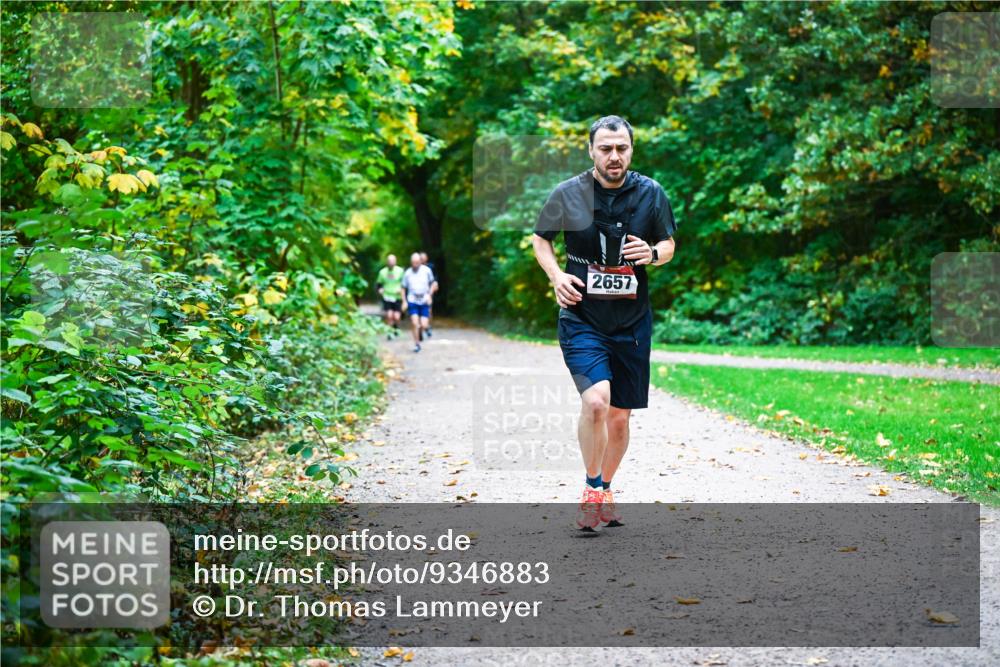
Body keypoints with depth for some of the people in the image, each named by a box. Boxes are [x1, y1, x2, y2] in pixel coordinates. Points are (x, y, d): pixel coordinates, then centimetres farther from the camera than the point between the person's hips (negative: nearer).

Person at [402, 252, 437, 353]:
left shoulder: (426, 271, -2)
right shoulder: (407, 273, 0)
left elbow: (433, 284, 8)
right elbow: (403, 288, 8)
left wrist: (429, 294, -5)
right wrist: (404, 302, 2)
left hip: (424, 301, 0)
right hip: (413, 301, 0)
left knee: (423, 325, -6)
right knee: (415, 324, -12)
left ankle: (420, 331, 30)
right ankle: (416, 344, 1)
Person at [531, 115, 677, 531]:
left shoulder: (651, 194, 1)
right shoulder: (567, 194, -4)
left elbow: (669, 244, 14)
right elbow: (540, 238, 11)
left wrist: (653, 254, -10)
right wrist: (556, 275, -7)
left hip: (632, 323, 3)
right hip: (581, 319, -3)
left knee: (619, 417, 10)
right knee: (595, 400, -24)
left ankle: (605, 492, 32)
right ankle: (592, 490, -5)